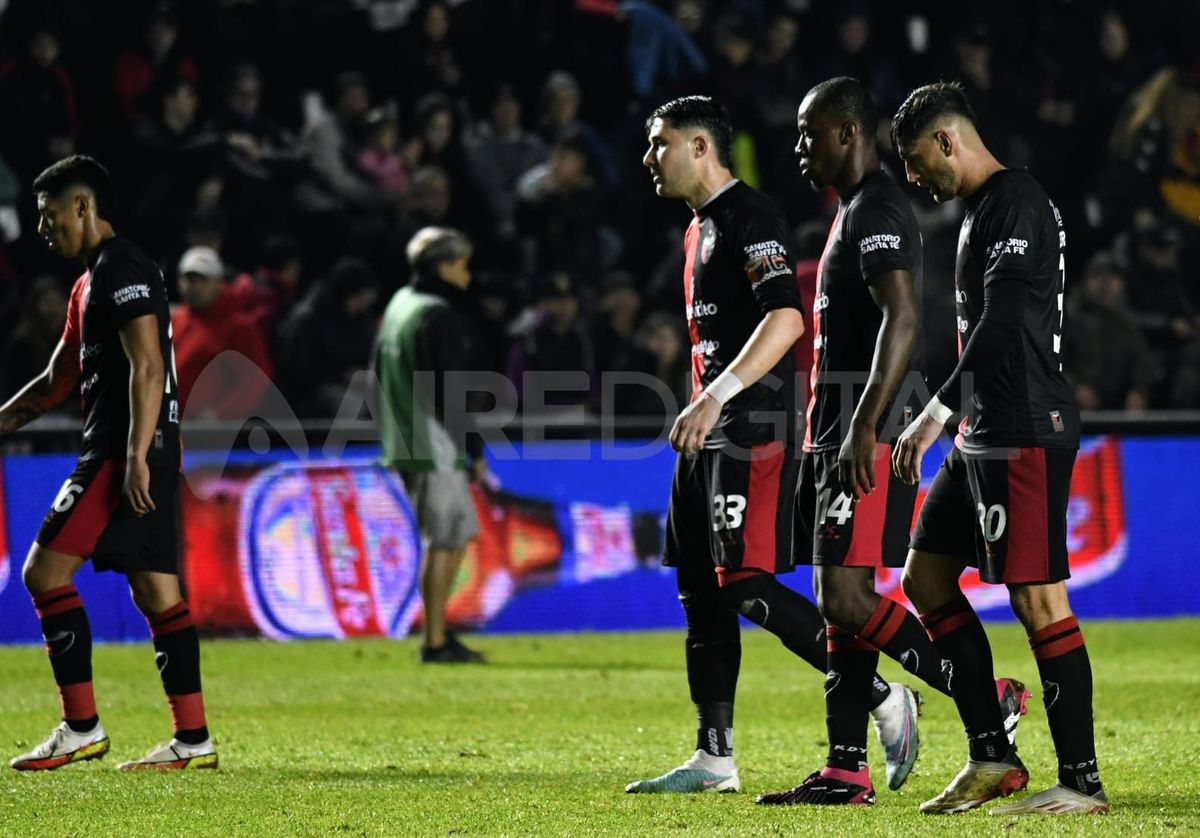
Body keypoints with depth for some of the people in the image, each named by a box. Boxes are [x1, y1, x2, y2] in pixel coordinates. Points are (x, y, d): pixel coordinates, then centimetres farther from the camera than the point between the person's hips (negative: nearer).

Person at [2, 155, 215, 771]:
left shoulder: (122, 271, -10)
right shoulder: (91, 282, 22)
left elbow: (147, 367, -19)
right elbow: (58, 380, 29)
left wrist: (135, 457, -24)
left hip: (125, 453, -10)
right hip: (143, 456, 10)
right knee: (156, 592, 7)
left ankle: (81, 728, -10)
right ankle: (193, 740, 4)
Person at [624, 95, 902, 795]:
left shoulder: (748, 215, -12)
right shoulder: (701, 227, 20)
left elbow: (787, 319, -24)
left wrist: (716, 396, -30)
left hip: (753, 429, -10)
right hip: (711, 435, 10)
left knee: (747, 585, -15)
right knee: (701, 588, 8)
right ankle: (715, 759, 10)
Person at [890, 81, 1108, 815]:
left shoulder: (1015, 205, -13)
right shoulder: (982, 211, 19)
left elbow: (1002, 323, -23)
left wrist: (938, 412, -24)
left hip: (1028, 435, -11)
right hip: (989, 434, 11)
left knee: (1037, 598, -10)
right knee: (927, 579, 12)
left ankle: (1082, 781, -7)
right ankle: (994, 759, 14)